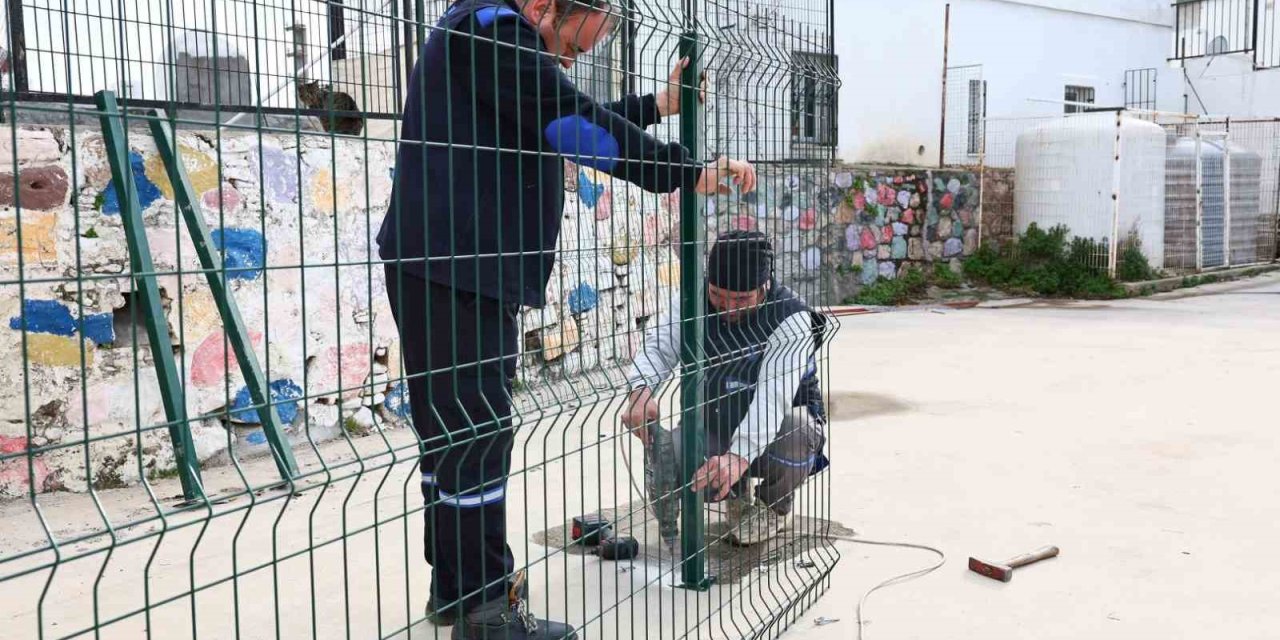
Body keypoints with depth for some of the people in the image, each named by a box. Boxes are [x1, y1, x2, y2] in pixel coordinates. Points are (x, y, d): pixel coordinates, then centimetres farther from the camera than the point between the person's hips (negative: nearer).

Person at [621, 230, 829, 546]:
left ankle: (775, 506, 0)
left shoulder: (792, 319, -26)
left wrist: (738, 456, -55)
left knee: (797, 430, -38)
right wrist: (641, 389, -47)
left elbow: (774, 394, -40)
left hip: (773, 427, -3)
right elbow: (659, 345, -22)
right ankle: (737, 496, 13)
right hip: (713, 424, 4)